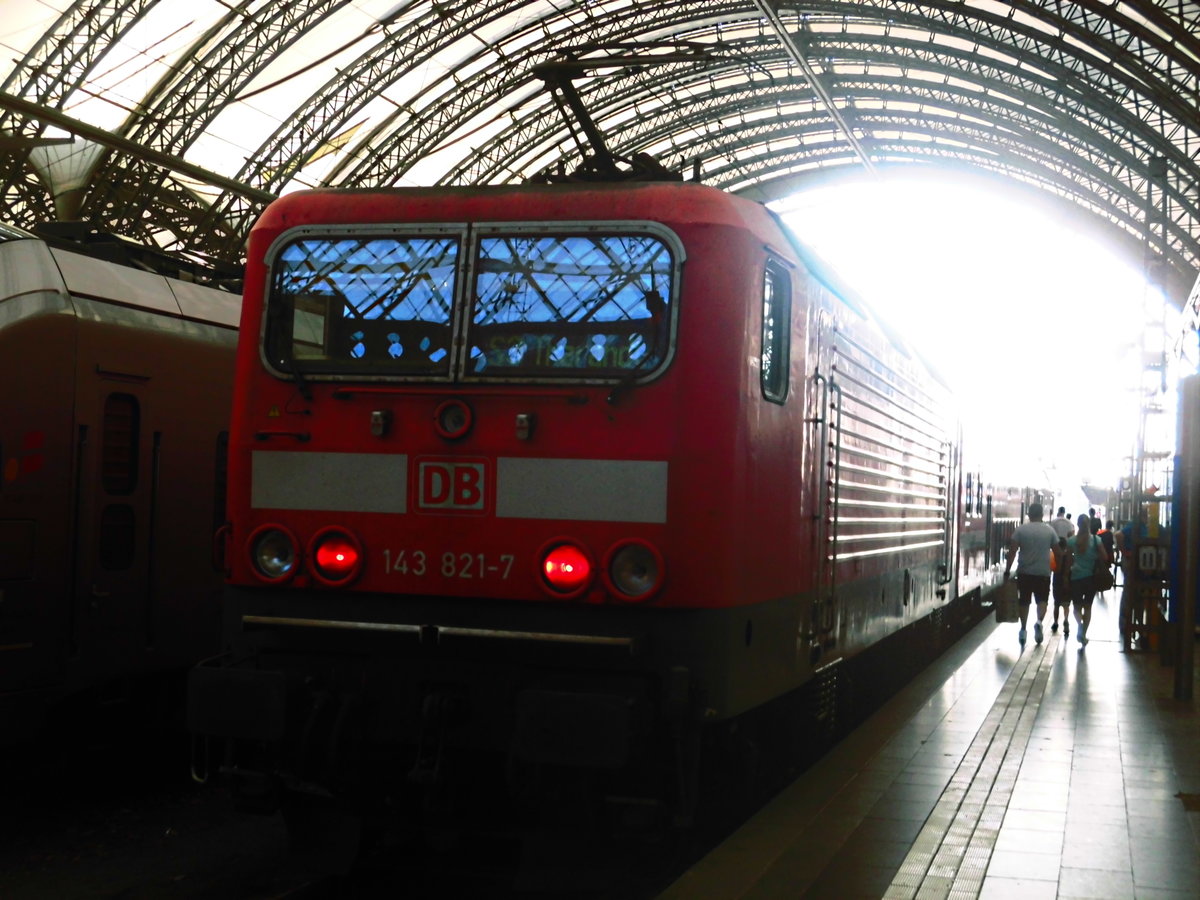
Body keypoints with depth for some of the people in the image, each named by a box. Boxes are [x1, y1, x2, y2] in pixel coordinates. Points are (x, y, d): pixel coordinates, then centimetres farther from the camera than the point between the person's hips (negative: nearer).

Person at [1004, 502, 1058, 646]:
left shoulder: (1021, 529, -4)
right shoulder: (1050, 530, 0)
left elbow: (1012, 551, -9)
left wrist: (1007, 571, -5)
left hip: (1024, 572, 0)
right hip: (1043, 572, 0)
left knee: (1024, 601, 12)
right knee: (1042, 599, 10)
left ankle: (1023, 630, 15)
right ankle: (1039, 621, -16)